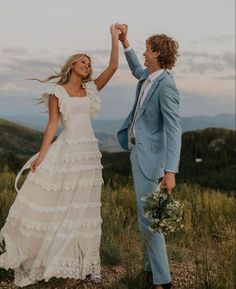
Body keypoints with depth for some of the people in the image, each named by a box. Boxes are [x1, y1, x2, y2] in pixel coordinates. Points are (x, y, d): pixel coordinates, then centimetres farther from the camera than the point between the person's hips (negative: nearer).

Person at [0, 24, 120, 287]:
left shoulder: (91, 89, 13)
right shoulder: (57, 92, 2)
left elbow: (113, 67, 6)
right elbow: (52, 124, -4)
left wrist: (115, 37, 5)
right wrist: (41, 156, -10)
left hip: (89, 153, 4)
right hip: (66, 151, -4)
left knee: (84, 208, 9)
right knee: (51, 203, -1)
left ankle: (85, 263, 18)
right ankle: (32, 258, 15)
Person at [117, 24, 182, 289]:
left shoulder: (166, 85, -21)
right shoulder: (149, 76, 5)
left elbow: (173, 130, -27)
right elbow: (137, 70, 32)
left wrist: (171, 170, -34)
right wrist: (124, 41, 28)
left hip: (148, 155, -9)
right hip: (137, 149, 9)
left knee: (147, 217, -7)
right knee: (146, 214, 16)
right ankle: (151, 268, 29)